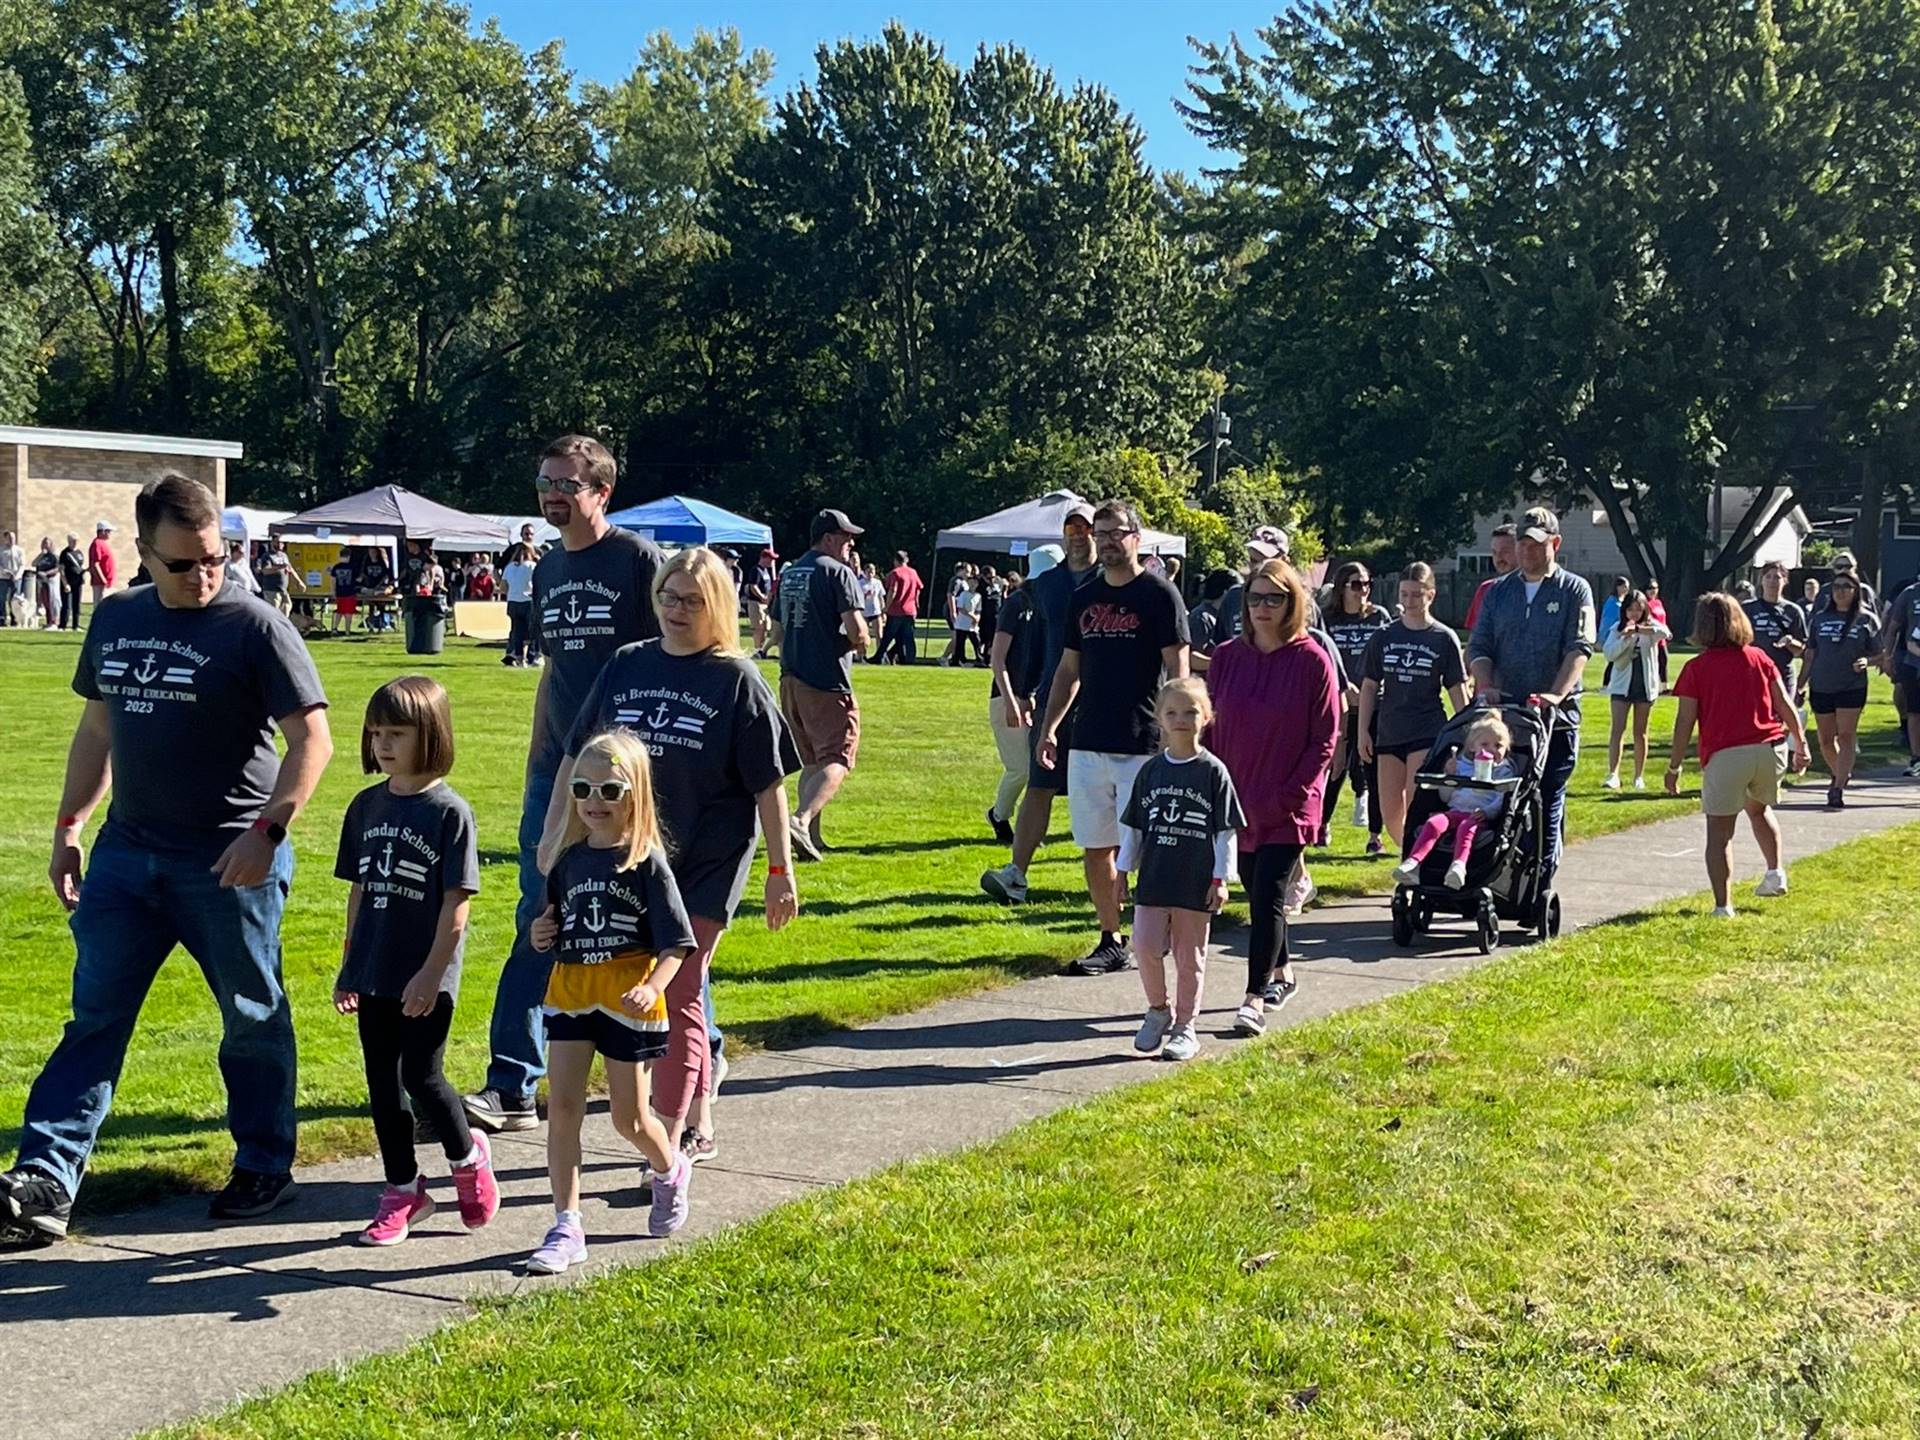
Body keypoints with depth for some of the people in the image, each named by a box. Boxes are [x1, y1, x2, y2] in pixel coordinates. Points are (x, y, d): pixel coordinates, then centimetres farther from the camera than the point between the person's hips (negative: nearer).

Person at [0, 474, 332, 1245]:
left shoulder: (255, 626, -10)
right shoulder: (114, 620, 8)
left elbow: (311, 738, -12)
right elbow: (97, 727, 19)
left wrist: (267, 831, -20)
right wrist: (69, 824, 14)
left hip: (229, 862, -5)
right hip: (127, 854, 6)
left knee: (252, 1020, 8)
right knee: (94, 1018, 4)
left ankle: (265, 1168, 23)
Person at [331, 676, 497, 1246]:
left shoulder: (449, 812, -10)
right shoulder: (366, 807, 7)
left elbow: (457, 902, -12)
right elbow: (360, 891, 14)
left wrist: (432, 973, -16)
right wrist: (348, 968, 14)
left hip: (426, 977, -6)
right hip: (375, 974, 6)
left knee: (421, 1076, -5)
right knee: (382, 1081, 10)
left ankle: (467, 1155, 22)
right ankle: (402, 1189, 22)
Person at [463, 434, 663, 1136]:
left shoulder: (638, 559, -7)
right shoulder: (549, 568, 13)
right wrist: (536, 758, 15)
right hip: (557, 766, 6)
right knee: (537, 921, 2)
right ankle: (510, 1087, 2)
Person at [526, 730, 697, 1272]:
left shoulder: (647, 863, -8)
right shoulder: (569, 861, 6)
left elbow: (675, 944, -10)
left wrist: (653, 988, -26)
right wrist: (540, 936, -4)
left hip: (627, 1002, -4)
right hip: (569, 994, 4)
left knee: (629, 1116, 7)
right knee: (562, 1106, -4)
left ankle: (670, 1172, 39)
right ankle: (566, 1227, 2)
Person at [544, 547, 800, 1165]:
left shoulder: (737, 680, -5)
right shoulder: (627, 665, 7)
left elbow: (768, 783, -5)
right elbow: (577, 755, 13)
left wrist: (780, 870, -6)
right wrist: (554, 832, 11)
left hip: (707, 860, -4)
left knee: (677, 995, -6)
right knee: (679, 997, 13)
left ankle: (668, 1142, 1)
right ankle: (700, 1126, 27)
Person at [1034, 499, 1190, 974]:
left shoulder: (1159, 594, -4)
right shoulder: (1084, 598, 14)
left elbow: (1177, 673, -8)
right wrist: (1049, 727, 11)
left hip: (1142, 744, -6)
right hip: (1087, 743, 6)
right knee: (1094, 848, 7)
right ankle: (1111, 942, 15)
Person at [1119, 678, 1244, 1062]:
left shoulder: (1213, 771, -3)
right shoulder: (1151, 771, 6)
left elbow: (1226, 831, -2)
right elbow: (1133, 827, 13)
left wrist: (1221, 878, -5)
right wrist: (1123, 870, 11)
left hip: (1197, 885, -2)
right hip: (1153, 880, 3)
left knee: (1190, 957, 6)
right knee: (1145, 947, -6)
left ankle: (1184, 1025, 18)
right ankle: (1158, 1009, 18)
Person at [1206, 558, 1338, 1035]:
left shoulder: (1312, 660, -7)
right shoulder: (1227, 657, 3)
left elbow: (1324, 740, -6)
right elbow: (1212, 728, 9)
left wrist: (1290, 794, -13)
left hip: (1288, 807, -4)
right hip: (1237, 802, 4)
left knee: (1268, 897, -10)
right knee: (1257, 893, 14)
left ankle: (1255, 999, -7)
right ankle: (1281, 972, 34)